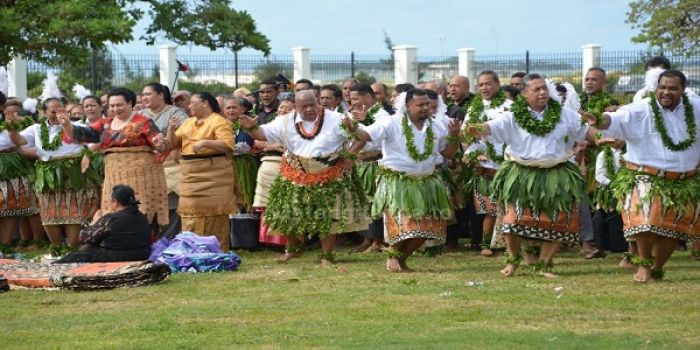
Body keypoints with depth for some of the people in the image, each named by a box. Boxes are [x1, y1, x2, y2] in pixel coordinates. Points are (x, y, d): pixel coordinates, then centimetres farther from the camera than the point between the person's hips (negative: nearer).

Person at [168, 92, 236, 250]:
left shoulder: (219, 122, -5)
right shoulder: (188, 122, 17)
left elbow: (228, 145, -17)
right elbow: (174, 143, 17)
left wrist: (204, 142, -26)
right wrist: (172, 128, -1)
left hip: (213, 174, -7)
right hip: (191, 175, 7)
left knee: (213, 213, -6)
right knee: (191, 213, 6)